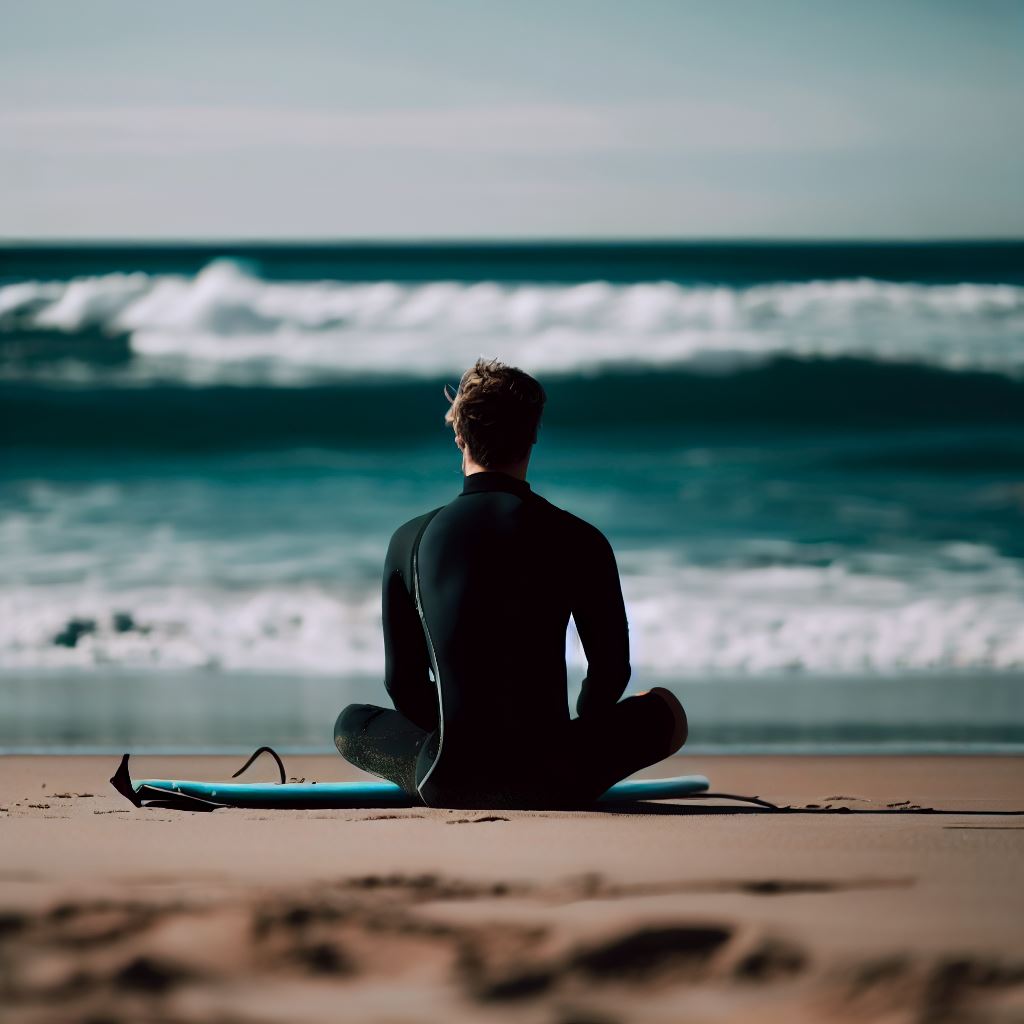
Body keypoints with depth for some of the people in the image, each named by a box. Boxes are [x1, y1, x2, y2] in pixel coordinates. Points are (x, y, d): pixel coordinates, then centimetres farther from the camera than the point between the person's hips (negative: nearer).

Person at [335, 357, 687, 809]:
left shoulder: (410, 540, -2)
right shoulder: (578, 540, -5)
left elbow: (402, 682, 5)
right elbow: (611, 669, 5)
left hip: (447, 783, 0)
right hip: (554, 784, 0)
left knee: (351, 725, 31)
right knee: (665, 709, 27)